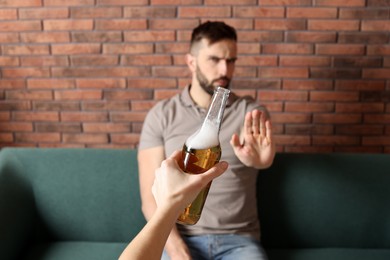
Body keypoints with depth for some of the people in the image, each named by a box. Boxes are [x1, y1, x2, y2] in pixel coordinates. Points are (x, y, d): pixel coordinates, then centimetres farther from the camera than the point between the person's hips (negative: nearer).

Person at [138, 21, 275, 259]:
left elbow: (266, 156, -20)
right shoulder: (161, 115, 0)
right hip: (180, 239, -1)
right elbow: (151, 197, -3)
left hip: (239, 240, 1)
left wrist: (259, 159, -44)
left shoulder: (251, 112, 2)